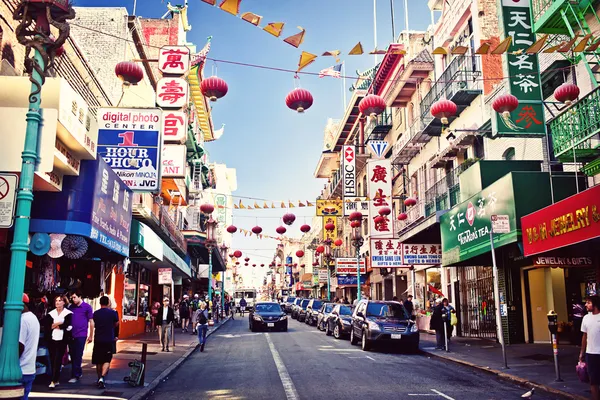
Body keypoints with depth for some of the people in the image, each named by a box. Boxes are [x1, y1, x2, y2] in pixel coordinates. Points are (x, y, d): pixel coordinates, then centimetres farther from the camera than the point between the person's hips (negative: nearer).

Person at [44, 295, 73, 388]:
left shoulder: (68, 313, 3)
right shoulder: (50, 314, 13)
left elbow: (67, 325, -10)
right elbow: (46, 326, 2)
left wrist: (55, 325, -3)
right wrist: (59, 325, -9)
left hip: (62, 340, -4)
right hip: (52, 339, 4)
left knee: (58, 360, -8)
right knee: (52, 360, 5)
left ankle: (54, 381, -10)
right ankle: (56, 380, 15)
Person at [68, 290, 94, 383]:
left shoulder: (87, 307, -2)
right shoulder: (71, 307, 11)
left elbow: (91, 321, 1)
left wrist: (91, 336, 0)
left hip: (81, 335, -5)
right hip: (71, 335, 5)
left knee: (78, 356, -4)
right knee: (72, 356, 10)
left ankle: (75, 375, 1)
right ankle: (79, 372, 24)